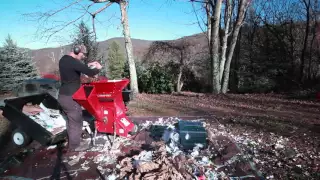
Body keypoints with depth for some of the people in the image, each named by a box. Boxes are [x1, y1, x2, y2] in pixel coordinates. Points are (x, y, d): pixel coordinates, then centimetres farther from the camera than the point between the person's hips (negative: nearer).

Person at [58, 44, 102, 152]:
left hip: (62, 96, 10)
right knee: (76, 122, 5)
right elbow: (90, 73, -24)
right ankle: (74, 146, 18)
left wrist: (88, 65, 13)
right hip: (70, 97, -10)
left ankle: (71, 142, 33)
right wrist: (98, 68, -4)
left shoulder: (64, 59, 10)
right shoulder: (73, 62, -21)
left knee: (70, 120, 20)